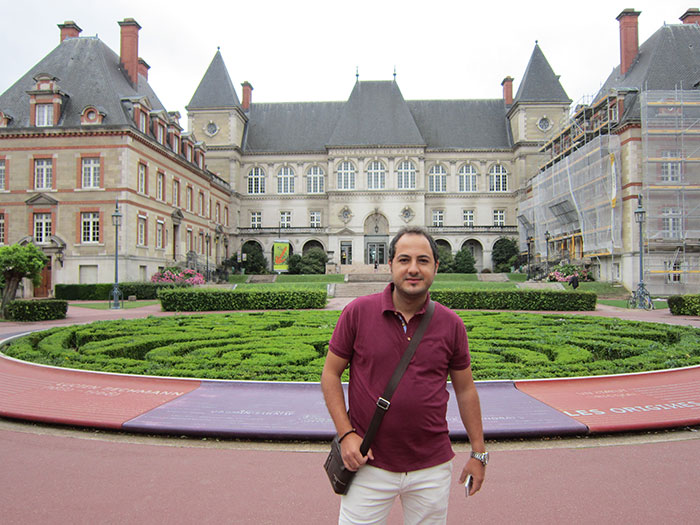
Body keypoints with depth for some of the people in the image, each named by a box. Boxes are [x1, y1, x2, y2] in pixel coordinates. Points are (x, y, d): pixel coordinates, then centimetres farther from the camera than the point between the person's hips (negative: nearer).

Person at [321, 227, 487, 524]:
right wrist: (346, 434, -8)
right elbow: (331, 373, -1)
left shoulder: (451, 324, -2)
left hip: (432, 468, 2)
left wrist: (478, 452, 10)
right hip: (369, 464, -1)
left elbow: (465, 389, 7)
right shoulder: (358, 312, -8)